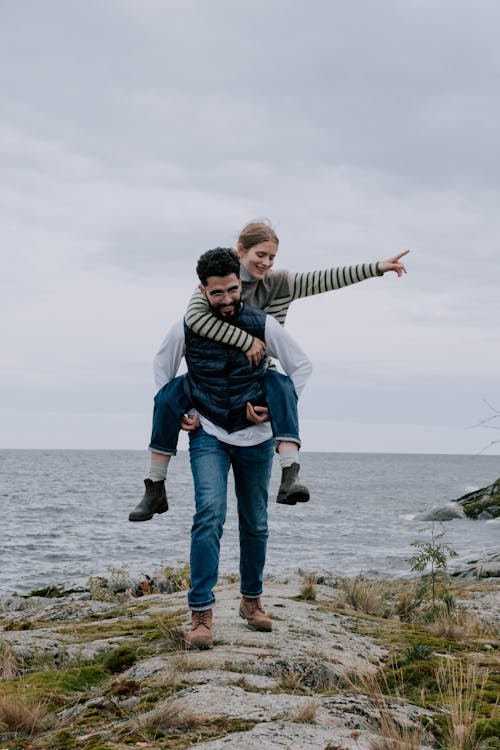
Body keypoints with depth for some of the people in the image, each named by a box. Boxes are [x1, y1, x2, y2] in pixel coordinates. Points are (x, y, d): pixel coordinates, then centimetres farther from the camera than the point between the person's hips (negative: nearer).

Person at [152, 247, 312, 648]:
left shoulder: (263, 324, -8)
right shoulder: (186, 329, -8)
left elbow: (302, 365, 6)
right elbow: (162, 367, 12)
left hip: (255, 438, 2)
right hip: (208, 436, -2)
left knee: (255, 523, 12)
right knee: (210, 515, -19)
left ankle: (252, 600, 31)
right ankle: (201, 614, -18)